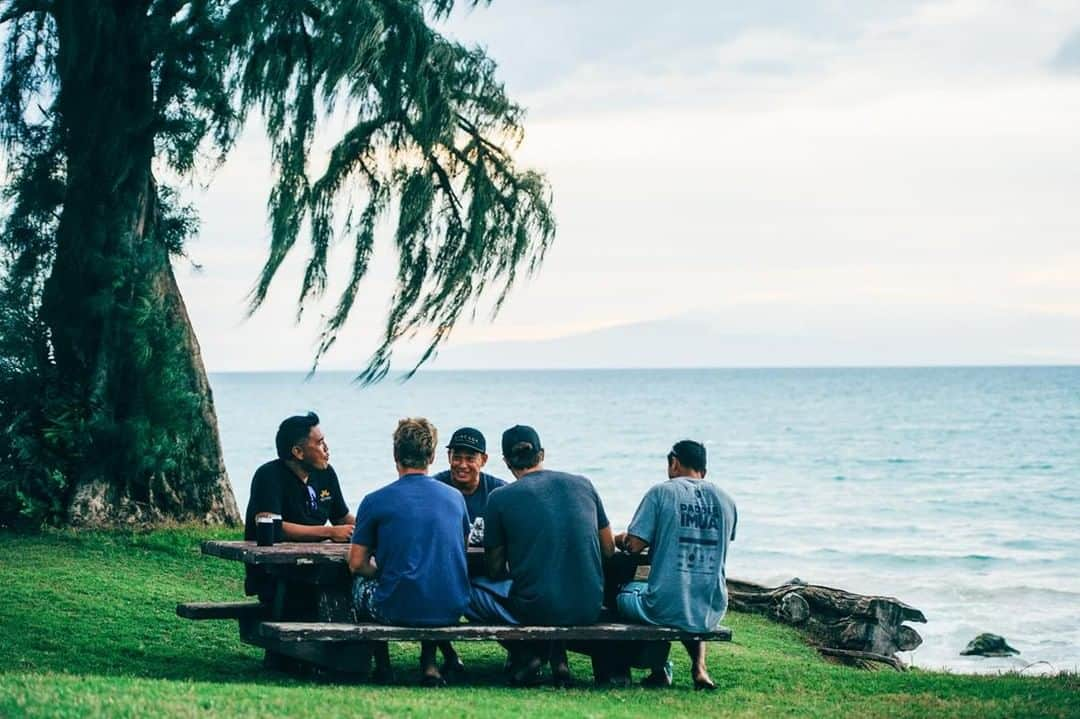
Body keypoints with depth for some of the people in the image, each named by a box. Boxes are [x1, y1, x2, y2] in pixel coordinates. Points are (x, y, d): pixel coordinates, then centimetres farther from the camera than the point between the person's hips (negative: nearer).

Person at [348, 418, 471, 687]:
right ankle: (429, 663, 24)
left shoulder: (375, 501, -4)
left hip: (397, 611, -3)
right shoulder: (455, 498, 7)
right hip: (452, 611, 3)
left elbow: (357, 564, 0)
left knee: (361, 582, 28)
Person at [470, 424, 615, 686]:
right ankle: (557, 656, 15)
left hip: (534, 611, -4)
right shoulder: (582, 485, 7)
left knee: (470, 592, 19)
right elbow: (608, 549, 16)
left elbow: (495, 570, 5)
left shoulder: (500, 498, -2)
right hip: (588, 610, 4)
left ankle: (529, 653, 5)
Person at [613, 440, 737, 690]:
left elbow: (634, 546, -10)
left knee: (625, 592, 30)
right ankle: (699, 665, 18)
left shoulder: (662, 492, -5)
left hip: (665, 610, -4)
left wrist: (622, 539, 15)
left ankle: (659, 668, 20)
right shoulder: (725, 500, 8)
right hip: (711, 613, 4)